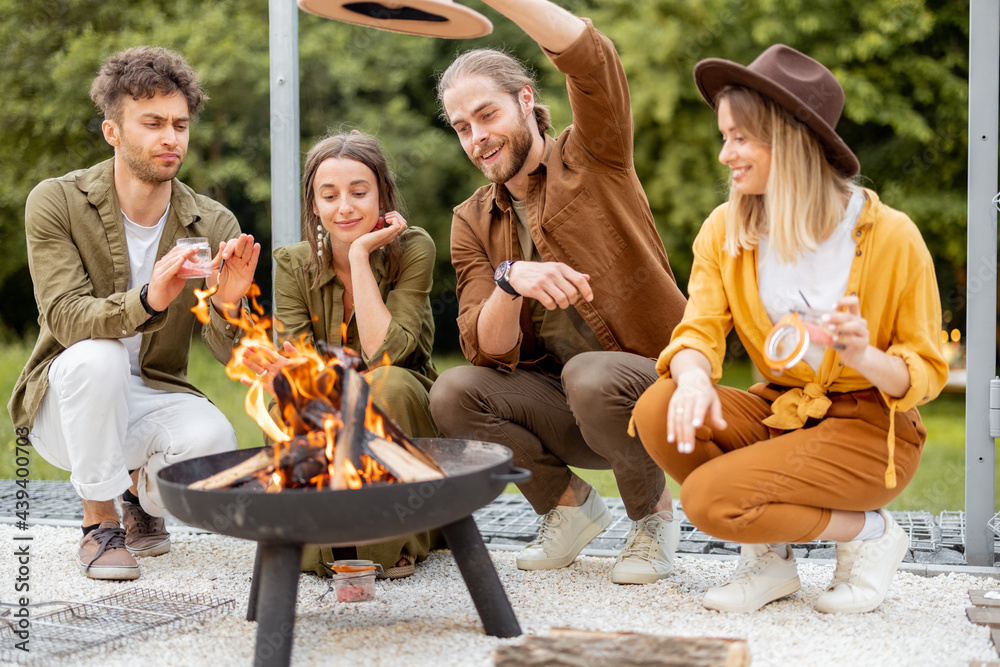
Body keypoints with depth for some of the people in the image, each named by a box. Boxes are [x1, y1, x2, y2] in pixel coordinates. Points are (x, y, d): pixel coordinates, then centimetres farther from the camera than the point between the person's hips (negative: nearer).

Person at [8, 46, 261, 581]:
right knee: (96, 356, -35)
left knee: (213, 439, -30)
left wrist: (227, 306, -35)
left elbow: (233, 356, -10)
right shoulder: (56, 202, -11)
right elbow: (66, 319, -23)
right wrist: (147, 301, -43)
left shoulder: (214, 226, -6)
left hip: (153, 398, 2)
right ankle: (98, 524, -13)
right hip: (65, 402, -2)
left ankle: (141, 491, 8)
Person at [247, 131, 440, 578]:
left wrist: (361, 255, -23)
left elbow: (383, 353, -24)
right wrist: (284, 373, -37)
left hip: (404, 416, -2)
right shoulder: (294, 265, -5)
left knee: (387, 385, -34)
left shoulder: (412, 250, -12)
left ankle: (393, 543, -14)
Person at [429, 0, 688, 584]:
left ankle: (654, 513, -5)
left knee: (589, 375, -37)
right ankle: (568, 503, 4)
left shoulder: (591, 158, -1)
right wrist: (510, 281, -25)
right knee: (453, 394, -22)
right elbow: (488, 351, -4)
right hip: (556, 401, 4)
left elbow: (593, 57, -24)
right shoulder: (472, 223, 9)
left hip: (652, 385, -4)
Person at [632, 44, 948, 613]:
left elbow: (929, 371, -8)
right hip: (780, 410, 5)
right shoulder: (725, 230, 0)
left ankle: (869, 532, 0)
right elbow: (700, 329, -9)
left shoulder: (891, 236, -13)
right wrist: (692, 375, -33)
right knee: (659, 411, -24)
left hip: (869, 427, -5)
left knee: (710, 499, -26)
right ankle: (770, 556, -1)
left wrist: (866, 358, -30)